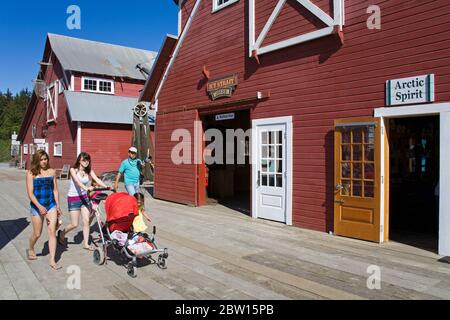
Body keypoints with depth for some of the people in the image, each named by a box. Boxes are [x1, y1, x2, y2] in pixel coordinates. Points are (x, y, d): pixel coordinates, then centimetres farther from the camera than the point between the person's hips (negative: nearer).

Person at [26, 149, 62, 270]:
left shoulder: (51, 171, 4)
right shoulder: (31, 173, -5)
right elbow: (30, 193, -9)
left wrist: (58, 206, 7)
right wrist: (39, 206, -20)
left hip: (51, 205, 2)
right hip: (37, 206, -2)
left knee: (52, 232, -4)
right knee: (37, 233, 10)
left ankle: (52, 260, 0)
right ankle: (31, 249, 43)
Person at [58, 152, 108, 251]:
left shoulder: (89, 171, 0)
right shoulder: (73, 170, -12)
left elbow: (97, 180, -14)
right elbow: (77, 181, -29)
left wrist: (107, 187, -32)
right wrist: (86, 188, -48)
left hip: (84, 197, 4)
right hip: (73, 198, -4)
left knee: (87, 221, 0)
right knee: (74, 224, -1)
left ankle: (86, 244, 12)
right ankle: (62, 233, 30)